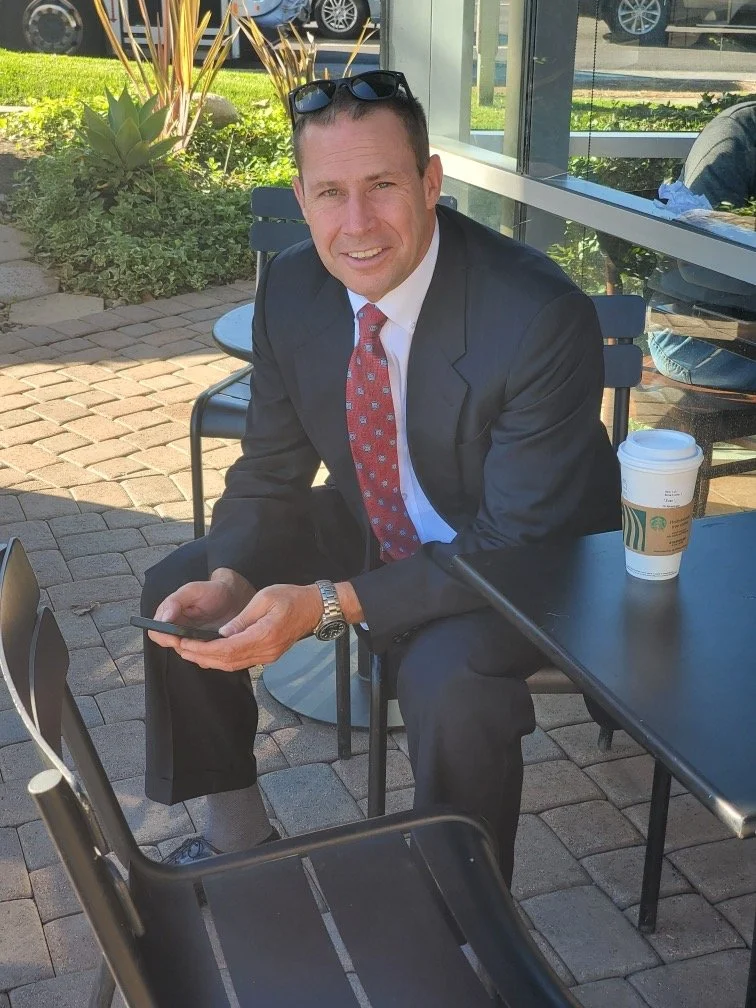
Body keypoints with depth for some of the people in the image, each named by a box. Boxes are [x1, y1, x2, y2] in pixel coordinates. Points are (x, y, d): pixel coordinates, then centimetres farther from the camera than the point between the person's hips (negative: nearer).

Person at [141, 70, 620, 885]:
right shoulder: (291, 288, -11)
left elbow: (516, 543, -28)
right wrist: (229, 578, -23)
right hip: (372, 530, 6)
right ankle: (235, 836, 19)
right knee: (178, 588, -1)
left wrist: (332, 604, -35)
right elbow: (270, 474, -2)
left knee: (447, 674, -35)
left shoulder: (543, 319, -30)